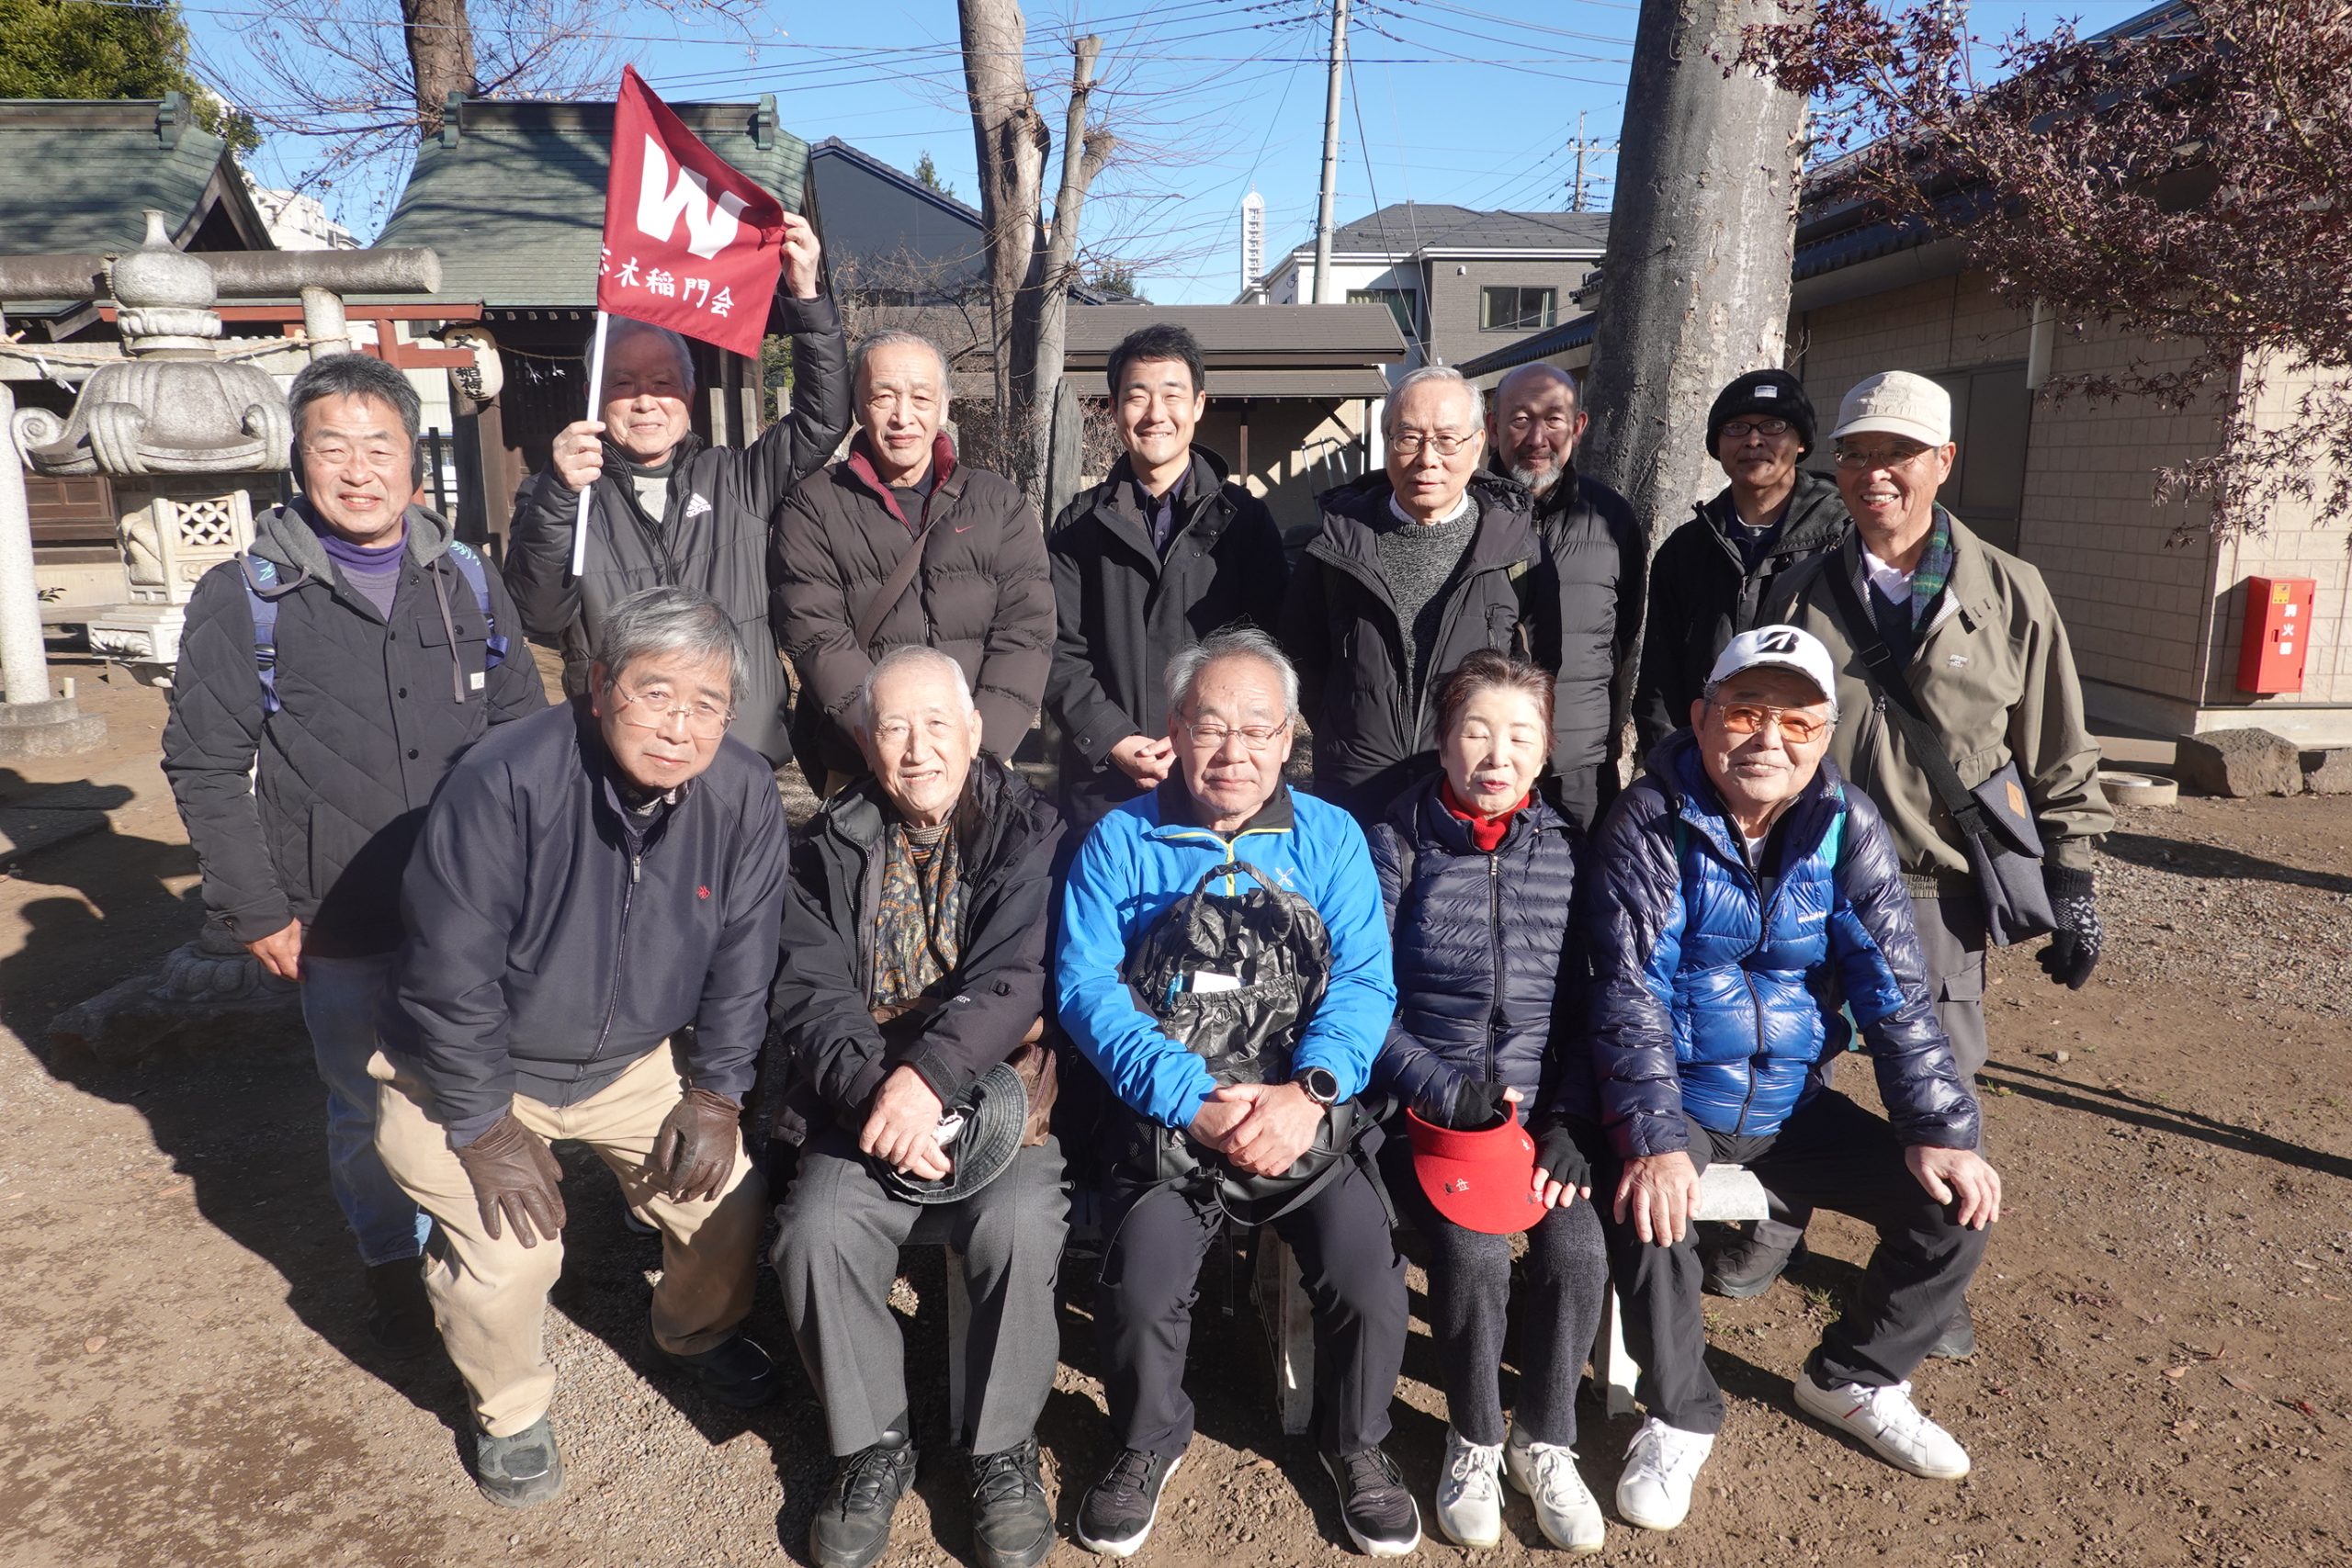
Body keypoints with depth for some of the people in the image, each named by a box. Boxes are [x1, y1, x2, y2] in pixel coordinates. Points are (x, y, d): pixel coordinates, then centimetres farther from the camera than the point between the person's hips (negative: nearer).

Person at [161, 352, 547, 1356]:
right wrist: (256, 911, -7)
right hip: (341, 931, -2)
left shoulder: (467, 582, 5)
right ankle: (391, 1261, 37)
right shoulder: (243, 598, -5)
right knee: (369, 1108, 13)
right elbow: (207, 767, -4)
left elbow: (522, 728, 10)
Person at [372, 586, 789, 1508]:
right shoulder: (506, 783, -30)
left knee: (731, 1203, -4)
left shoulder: (744, 794, -17)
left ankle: (692, 1337, 31)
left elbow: (743, 960, -5)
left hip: (637, 1060, 4)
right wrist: (484, 1128, -18)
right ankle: (508, 1412, 18)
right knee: (509, 1255, -16)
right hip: (473, 1067, -3)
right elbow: (447, 975, -23)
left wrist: (716, 1092, -6)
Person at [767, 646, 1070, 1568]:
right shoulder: (830, 848, 9)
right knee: (817, 1230, -24)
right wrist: (873, 1092, -19)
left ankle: (1003, 1451, -3)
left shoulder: (1028, 833, 0)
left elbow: (1014, 977, -13)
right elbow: (808, 992, -2)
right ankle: (873, 1450, 1)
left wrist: (928, 1076, -27)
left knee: (1019, 1224, -29)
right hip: (865, 1101, 2)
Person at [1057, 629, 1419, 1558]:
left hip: (1309, 1110, 1)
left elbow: (1365, 982, -2)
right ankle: (1149, 1442, 15)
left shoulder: (1330, 838, 8)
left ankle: (1355, 1442, 16)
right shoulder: (1121, 841, 4)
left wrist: (1309, 1092, -20)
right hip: (1168, 1112, -1)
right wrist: (1195, 1101, -18)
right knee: (1139, 1291, -21)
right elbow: (1086, 988, -6)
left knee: (1371, 1285, -18)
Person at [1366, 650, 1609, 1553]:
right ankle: (1474, 1443, 6)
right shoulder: (1398, 844, -2)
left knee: (1578, 1249, -20)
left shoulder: (1568, 851, 5)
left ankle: (1545, 1443, 8)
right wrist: (1447, 1090, -14)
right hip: (1431, 1106, -2)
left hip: (1544, 1104, 2)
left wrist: (1577, 1124, -6)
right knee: (1472, 1254, -24)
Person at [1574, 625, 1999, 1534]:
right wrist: (1654, 1140, -31)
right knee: (1647, 1213, -31)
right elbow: (1632, 996, -20)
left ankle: (1853, 1381, 21)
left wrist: (1937, 1130, -13)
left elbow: (1896, 989, -4)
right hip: (1677, 1099, -4)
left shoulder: (1848, 827, -3)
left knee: (1955, 1206, -6)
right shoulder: (1651, 822, -14)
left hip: (1793, 1105, 4)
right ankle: (1680, 1418, -3)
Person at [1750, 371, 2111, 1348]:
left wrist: (2070, 884, 0)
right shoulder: (1800, 595, 1)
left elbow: (2057, 756, 2)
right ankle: (1779, 1220, 37)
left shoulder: (2009, 595, -3)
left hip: (1938, 893, -1)